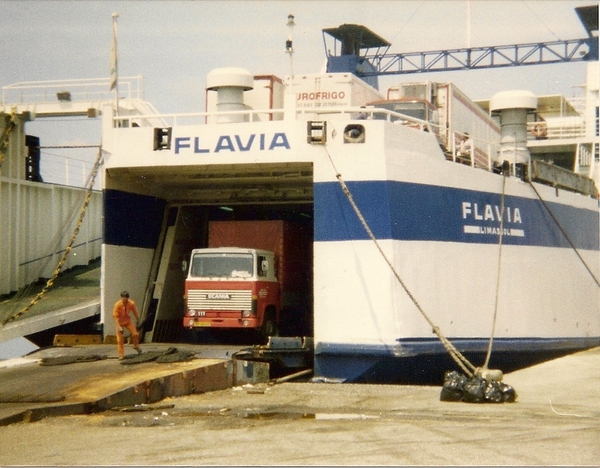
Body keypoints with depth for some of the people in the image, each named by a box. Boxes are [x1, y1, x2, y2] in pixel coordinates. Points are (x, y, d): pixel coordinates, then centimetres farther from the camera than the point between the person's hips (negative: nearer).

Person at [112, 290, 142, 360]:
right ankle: (121, 355, 5)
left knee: (135, 334, -7)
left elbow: (136, 313, -2)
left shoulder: (131, 303, -19)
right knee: (120, 339, -5)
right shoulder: (117, 305, -26)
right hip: (120, 322, -2)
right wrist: (119, 327, -33)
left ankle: (136, 346, 24)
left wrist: (138, 321, 6)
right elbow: (115, 316, -25)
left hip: (128, 321, 2)